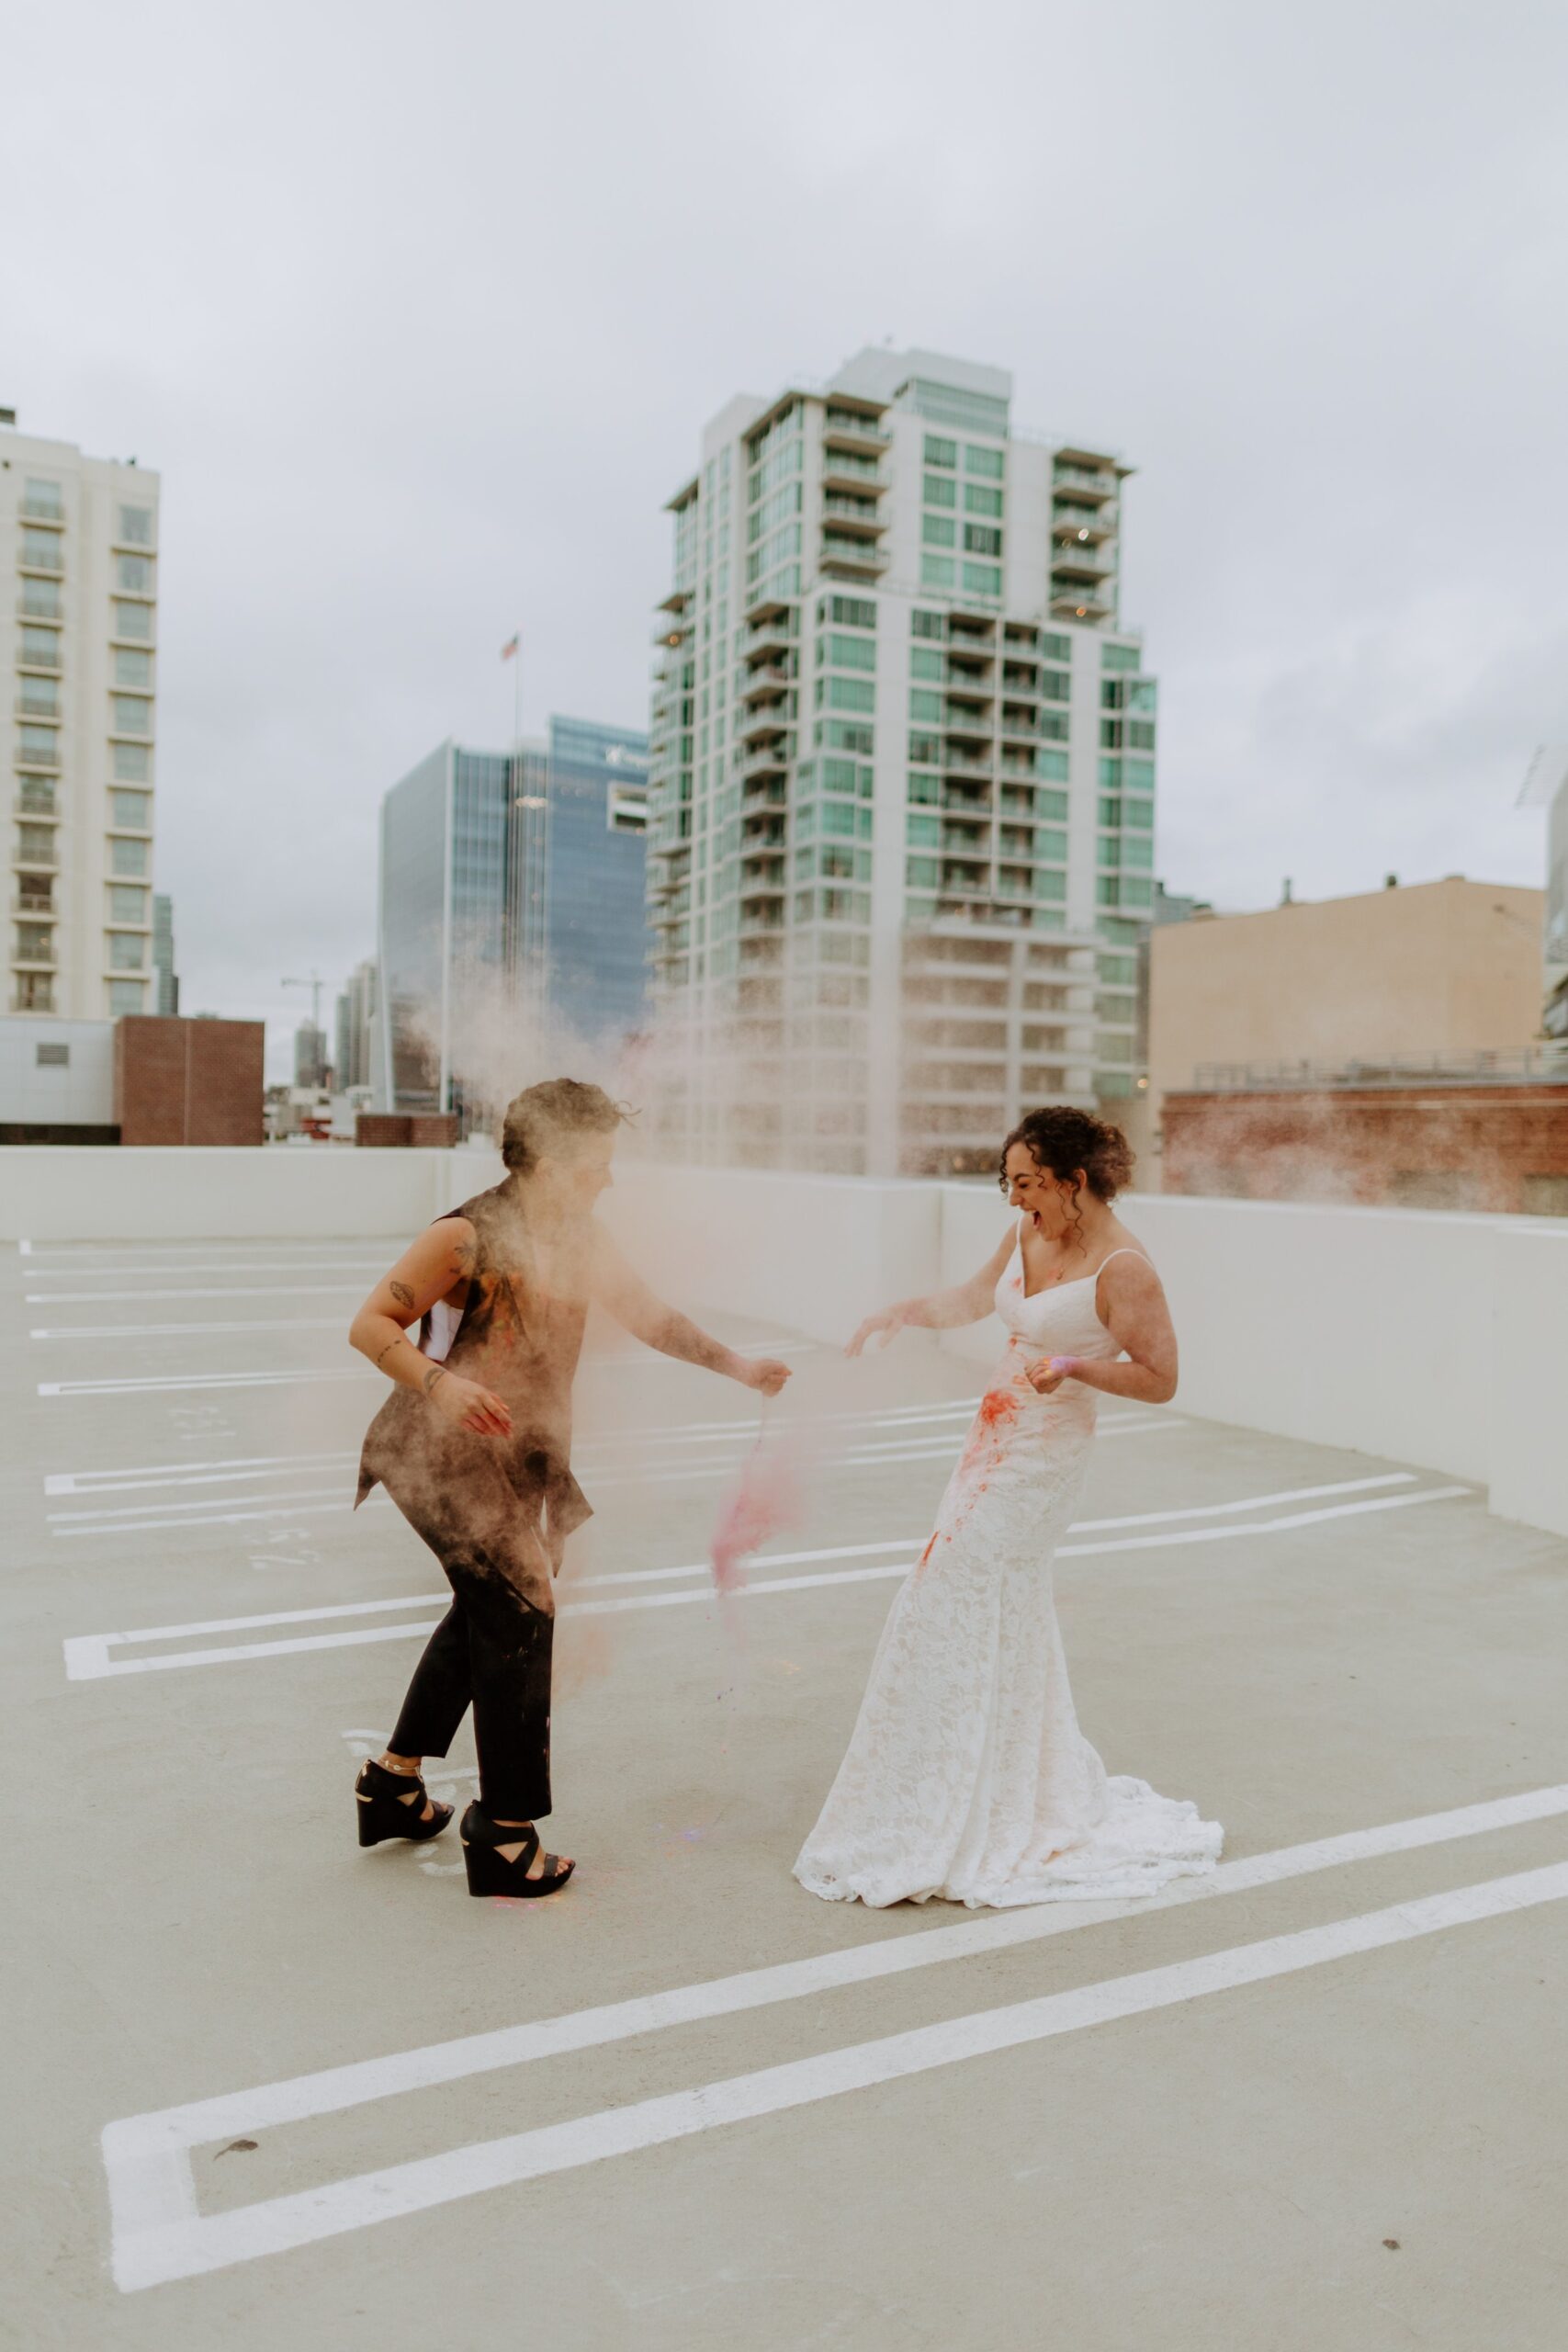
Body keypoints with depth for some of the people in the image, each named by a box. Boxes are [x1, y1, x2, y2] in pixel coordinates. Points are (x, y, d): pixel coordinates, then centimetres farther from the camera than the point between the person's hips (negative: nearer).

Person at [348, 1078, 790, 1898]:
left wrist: (734, 1364, 9)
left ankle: (394, 1780, 41)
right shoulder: (467, 1234, -19)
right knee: (517, 1612, -11)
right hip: (442, 1453, -9)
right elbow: (369, 1324, -19)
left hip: (518, 1455, 9)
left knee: (485, 1610, 20)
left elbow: (647, 1315, 13)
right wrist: (440, 1382, -34)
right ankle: (505, 1834, 4)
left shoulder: (578, 1238, 3)